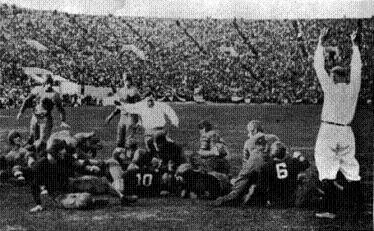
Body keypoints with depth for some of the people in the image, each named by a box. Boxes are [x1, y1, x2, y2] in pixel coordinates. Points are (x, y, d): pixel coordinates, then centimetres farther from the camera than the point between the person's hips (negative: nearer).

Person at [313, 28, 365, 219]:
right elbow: (356, 67, 15)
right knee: (350, 167, 14)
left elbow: (318, 67, -3)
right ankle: (357, 200, 18)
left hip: (328, 130, -4)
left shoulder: (330, 88, -8)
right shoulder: (353, 88, 1)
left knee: (326, 168, -6)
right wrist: (354, 45, 26)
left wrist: (321, 42, 4)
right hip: (347, 132, 5)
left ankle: (330, 208, -13)